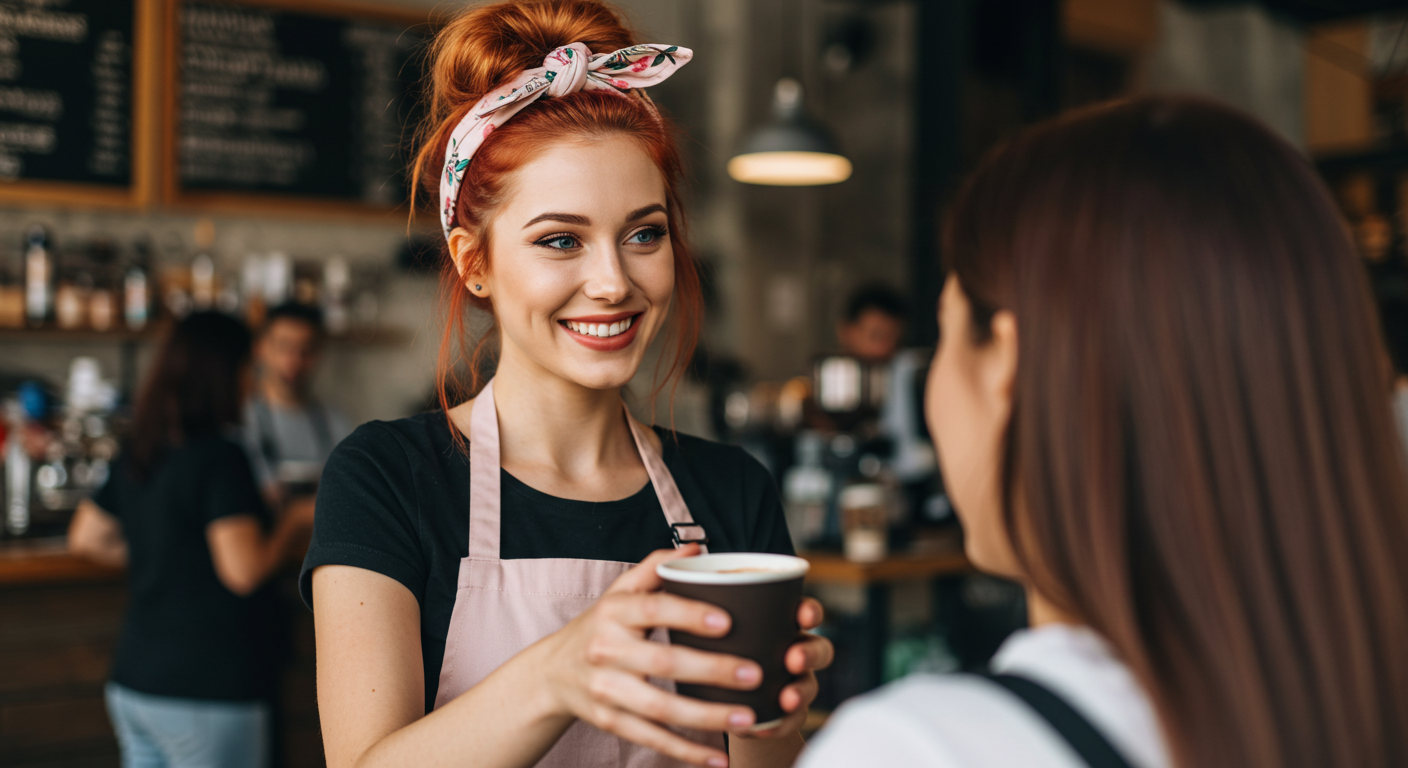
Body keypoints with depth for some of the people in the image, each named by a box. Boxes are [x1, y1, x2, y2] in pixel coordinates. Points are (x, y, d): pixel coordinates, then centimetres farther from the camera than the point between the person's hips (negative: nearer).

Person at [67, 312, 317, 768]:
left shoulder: (138, 456, 9)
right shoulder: (220, 456, -15)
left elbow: (86, 538, 19)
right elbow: (244, 571, -20)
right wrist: (293, 521, -5)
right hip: (207, 690, -8)